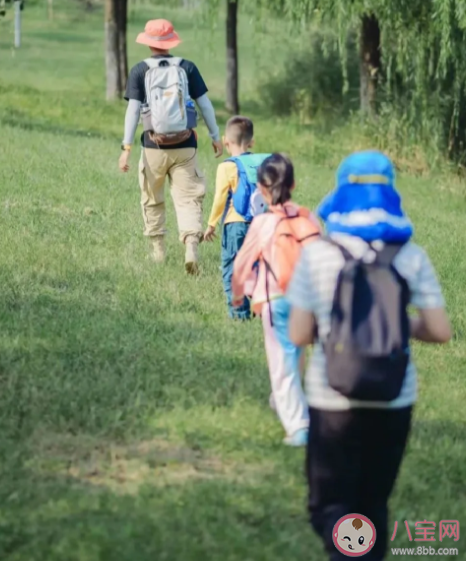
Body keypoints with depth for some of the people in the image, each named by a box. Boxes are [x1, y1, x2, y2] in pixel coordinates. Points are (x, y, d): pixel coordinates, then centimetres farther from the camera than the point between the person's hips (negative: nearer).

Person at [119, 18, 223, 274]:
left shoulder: (140, 71, -4)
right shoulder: (187, 67, 0)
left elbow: (133, 109, -9)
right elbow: (205, 104, 2)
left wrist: (126, 147, -8)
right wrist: (215, 137, 12)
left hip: (154, 147, -1)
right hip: (185, 146, 1)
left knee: (152, 200, 17)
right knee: (188, 198, 0)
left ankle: (158, 250, 24)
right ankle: (191, 245, -20)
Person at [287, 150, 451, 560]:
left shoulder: (318, 255, -8)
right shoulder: (411, 257, -4)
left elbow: (299, 335, -6)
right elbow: (440, 331, -5)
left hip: (334, 401, -2)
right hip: (394, 400, 2)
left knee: (332, 507, 6)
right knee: (373, 503, 19)